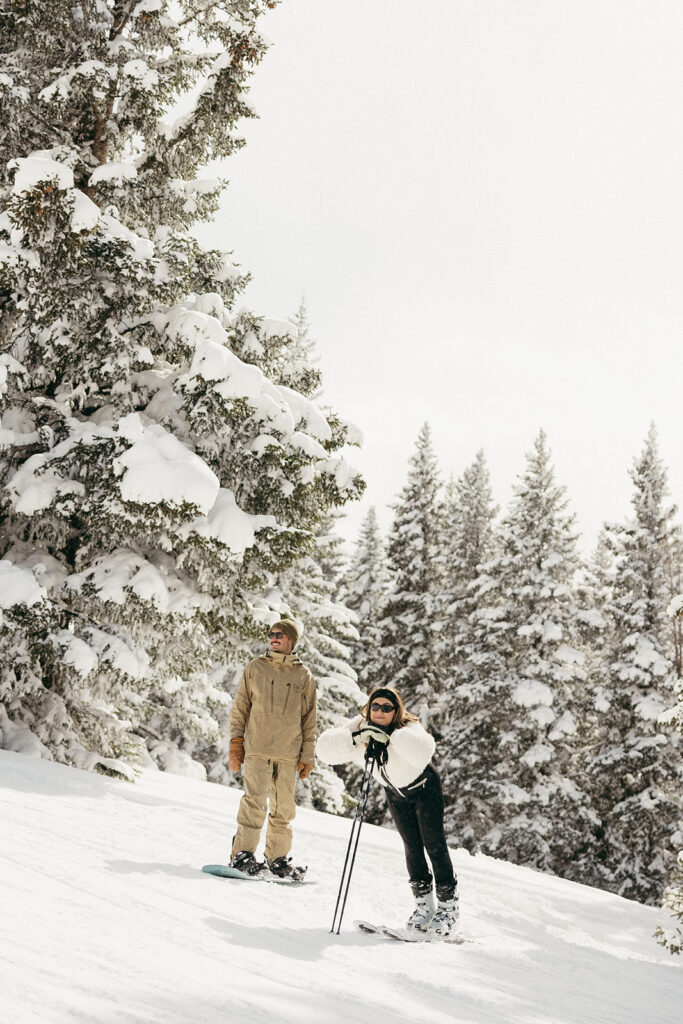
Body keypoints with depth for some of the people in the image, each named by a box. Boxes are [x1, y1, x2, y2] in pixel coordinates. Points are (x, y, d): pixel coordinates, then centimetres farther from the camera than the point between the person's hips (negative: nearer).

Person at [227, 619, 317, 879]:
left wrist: (308, 756, 9)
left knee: (284, 808, 4)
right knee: (255, 801, -13)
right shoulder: (255, 668, 9)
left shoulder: (303, 675, 11)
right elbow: (240, 707, 11)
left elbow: (309, 719, 14)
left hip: (289, 753, 2)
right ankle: (242, 853, -6)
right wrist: (236, 742, 2)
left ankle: (278, 858, 16)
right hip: (257, 749, -2)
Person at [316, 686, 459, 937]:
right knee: (412, 846, 6)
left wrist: (390, 737, -60)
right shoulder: (359, 727, -23)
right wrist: (354, 739, -48)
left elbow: (422, 752, -58)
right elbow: (326, 748, -34)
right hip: (396, 793, 4)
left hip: (425, 789, -4)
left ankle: (448, 904, 5)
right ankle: (424, 903, 16)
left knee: (434, 844, -6)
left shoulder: (409, 730, -35)